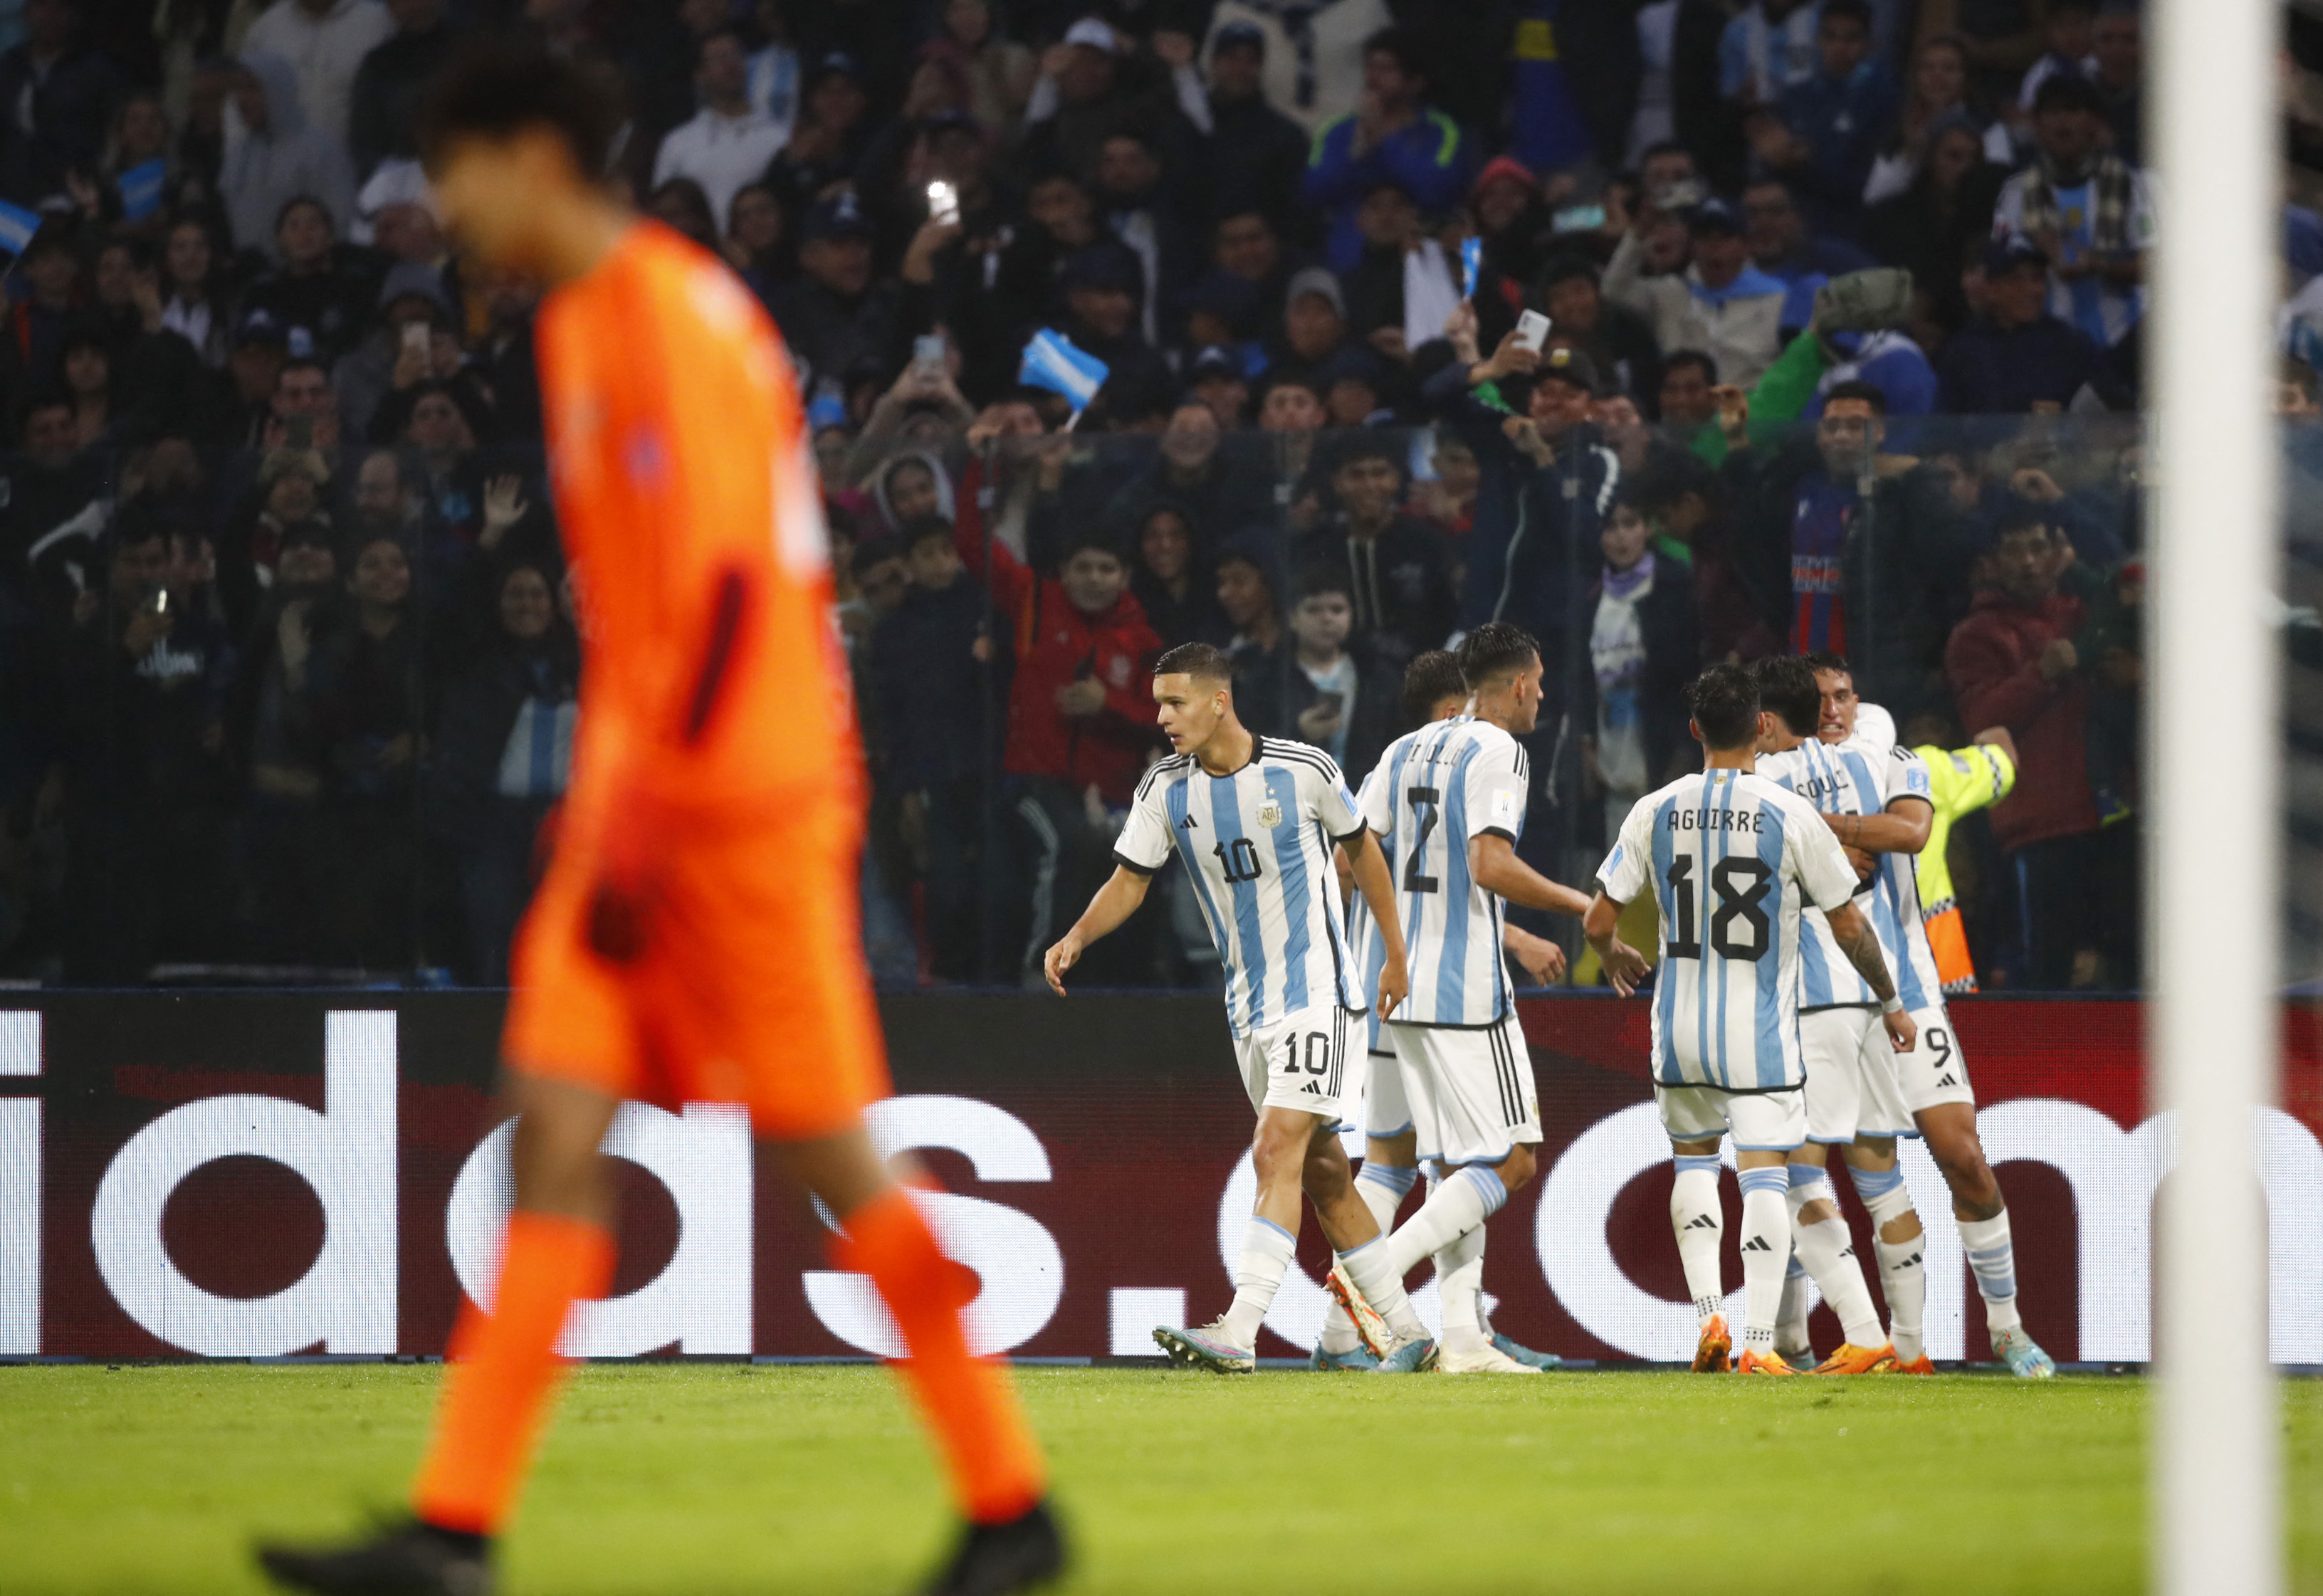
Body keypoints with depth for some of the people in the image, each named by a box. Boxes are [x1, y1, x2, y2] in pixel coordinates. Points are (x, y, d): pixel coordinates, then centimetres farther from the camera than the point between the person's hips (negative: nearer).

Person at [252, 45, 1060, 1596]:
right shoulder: (581, 322, 16)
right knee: (557, 1125, -1)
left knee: (832, 1151, -3)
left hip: (744, 805, -9)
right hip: (642, 806, 9)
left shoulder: (674, 316, -13)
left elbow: (726, 589, -20)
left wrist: (643, 817, -21)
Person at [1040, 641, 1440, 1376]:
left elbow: (1360, 848, 5)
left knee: (1276, 1154, -18)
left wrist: (1396, 956, 10)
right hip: (1248, 1008, 6)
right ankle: (1408, 1335, 20)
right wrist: (1078, 936, -15)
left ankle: (1237, 1336, -27)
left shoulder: (1304, 769, -9)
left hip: (1317, 992, -6)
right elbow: (1129, 880, 5)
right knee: (1321, 1174, 9)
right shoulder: (1166, 790, 1)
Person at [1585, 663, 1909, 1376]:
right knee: (1764, 1173, -2)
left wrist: (1614, 957, 27)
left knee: (1693, 1157, 21)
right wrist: (1890, 1001, 13)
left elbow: (1598, 921, 2)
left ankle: (1708, 1313, 8)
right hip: (1760, 1026, -3)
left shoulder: (1655, 812, -2)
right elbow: (1849, 926, -3)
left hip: (1681, 1023, 3)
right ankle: (1759, 1340, -9)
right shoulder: (1791, 816, -9)